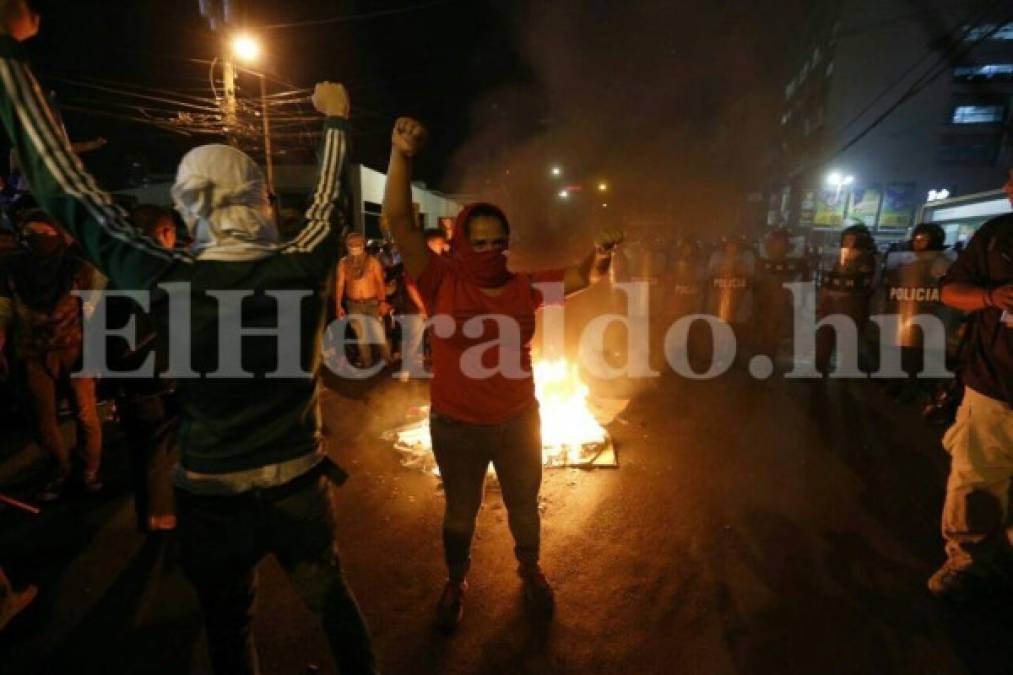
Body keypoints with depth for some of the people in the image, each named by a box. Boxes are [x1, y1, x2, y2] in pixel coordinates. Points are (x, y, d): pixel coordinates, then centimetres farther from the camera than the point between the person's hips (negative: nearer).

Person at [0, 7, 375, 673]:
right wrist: (336, 122, 21)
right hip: (298, 487, 2)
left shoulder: (170, 283, -18)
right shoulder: (302, 270, -15)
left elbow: (68, 190, -7)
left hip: (212, 497, -1)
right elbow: (326, 203, 4)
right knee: (333, 599, 24)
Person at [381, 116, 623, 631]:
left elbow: (586, 277, -5)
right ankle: (456, 583, 49)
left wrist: (602, 254, -27)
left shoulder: (525, 287, -6)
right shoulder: (443, 281, -13)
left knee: (524, 506, 24)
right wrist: (401, 155, -30)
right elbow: (398, 221, -21)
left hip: (518, 422, 2)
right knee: (460, 513, 21)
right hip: (456, 427, -2)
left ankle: (530, 571, 53)